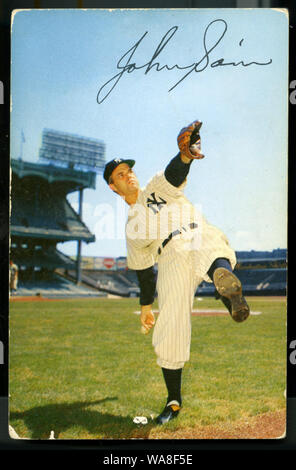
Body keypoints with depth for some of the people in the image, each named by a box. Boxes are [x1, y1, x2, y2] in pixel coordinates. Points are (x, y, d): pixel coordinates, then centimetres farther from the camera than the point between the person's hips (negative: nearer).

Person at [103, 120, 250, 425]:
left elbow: (175, 173, -4)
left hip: (200, 237, -2)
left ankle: (223, 278, -76)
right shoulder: (132, 227, 29)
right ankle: (174, 401, 6)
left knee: (207, 249, -41)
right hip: (171, 259, 2)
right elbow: (143, 270, 33)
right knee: (169, 335, -7)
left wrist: (184, 153, -29)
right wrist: (146, 305, 30)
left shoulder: (159, 188, 21)